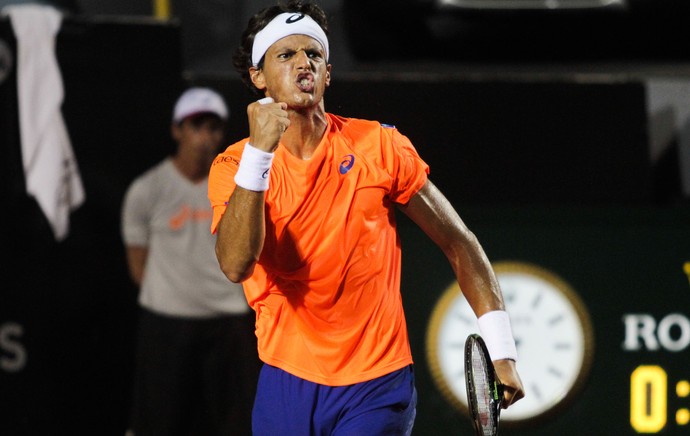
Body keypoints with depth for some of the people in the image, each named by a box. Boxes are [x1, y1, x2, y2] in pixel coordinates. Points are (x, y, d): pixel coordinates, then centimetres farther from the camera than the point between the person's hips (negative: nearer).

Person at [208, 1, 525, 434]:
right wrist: (259, 151, -28)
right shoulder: (234, 166, -3)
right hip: (286, 382, 1)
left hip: (376, 386, -1)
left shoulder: (379, 146, -2)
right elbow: (236, 265, -22)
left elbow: (458, 242, 4)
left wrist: (500, 349, -4)